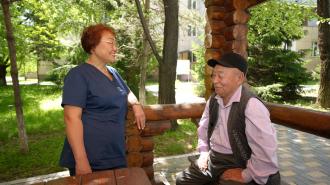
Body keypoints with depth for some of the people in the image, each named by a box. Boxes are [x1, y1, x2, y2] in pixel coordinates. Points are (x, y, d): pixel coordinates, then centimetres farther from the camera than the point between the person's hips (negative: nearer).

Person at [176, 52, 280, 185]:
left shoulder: (251, 105, -25)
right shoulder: (213, 100, 0)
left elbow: (266, 152, -30)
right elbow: (203, 127, 18)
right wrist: (204, 151, 10)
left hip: (237, 167, -6)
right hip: (211, 159, 7)